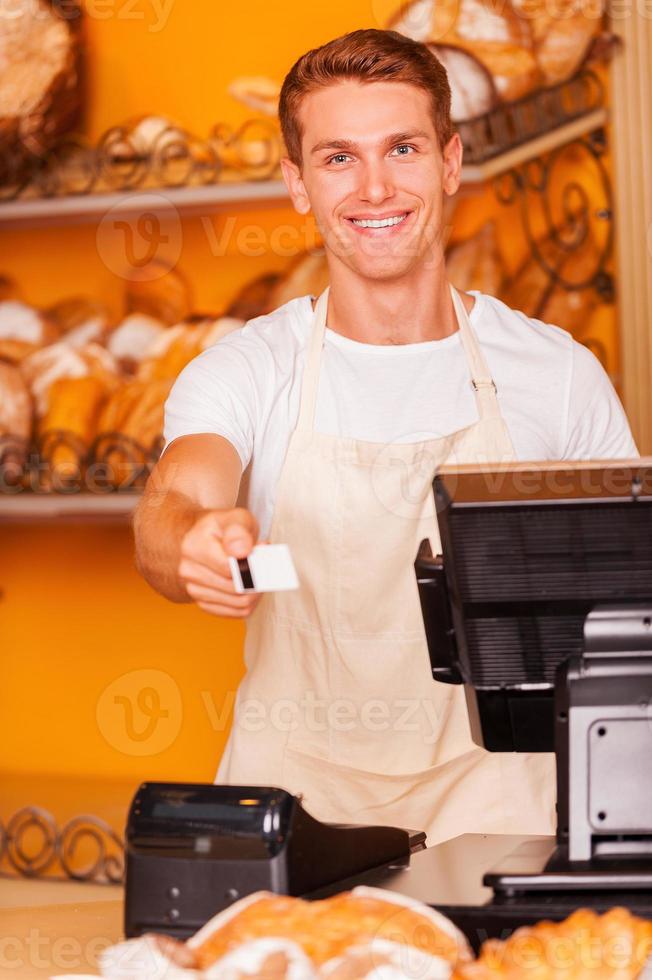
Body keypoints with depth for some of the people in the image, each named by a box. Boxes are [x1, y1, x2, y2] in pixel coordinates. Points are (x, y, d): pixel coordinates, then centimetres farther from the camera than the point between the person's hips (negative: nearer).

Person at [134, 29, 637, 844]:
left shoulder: (557, 373, 3)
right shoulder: (245, 373, 0)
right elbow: (172, 508, -18)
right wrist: (198, 541, -41)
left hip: (487, 792, 0)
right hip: (295, 789, 0)